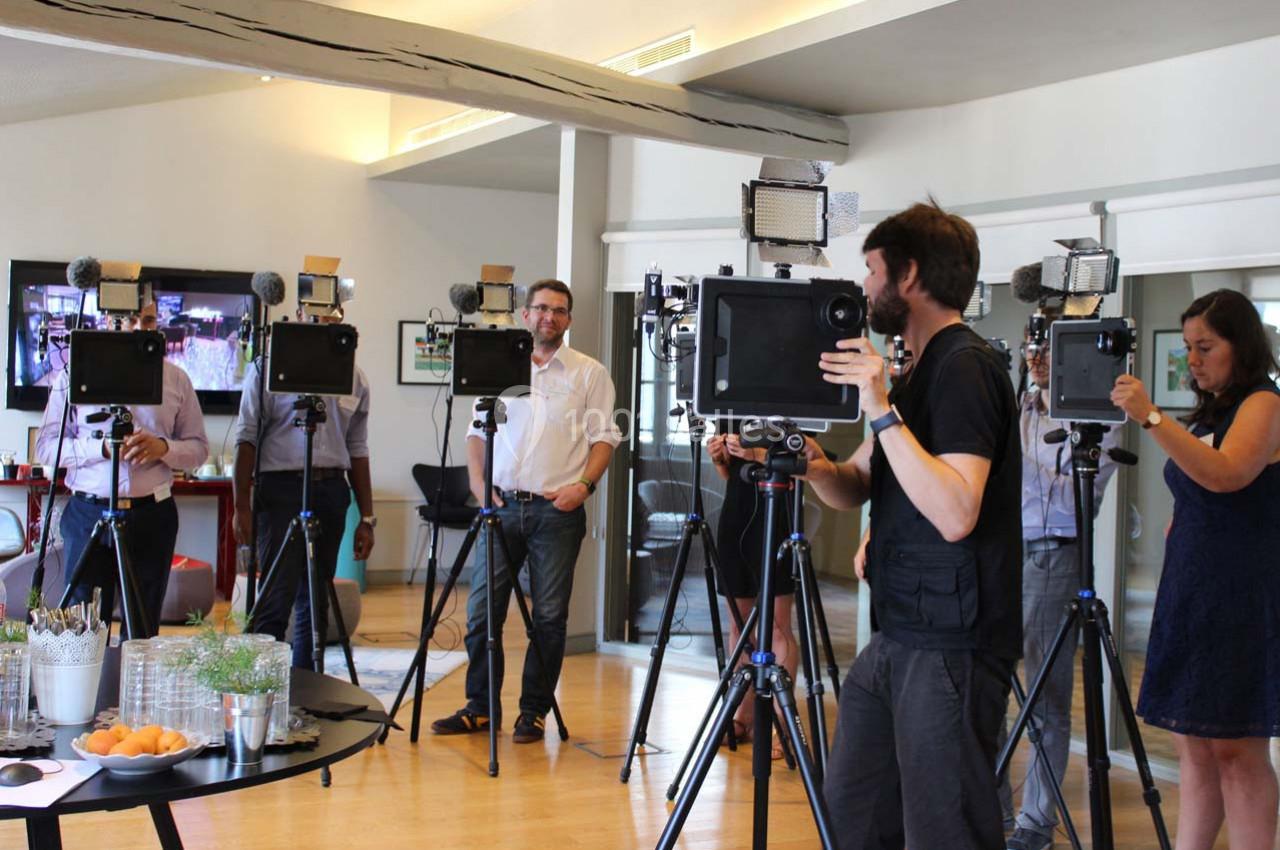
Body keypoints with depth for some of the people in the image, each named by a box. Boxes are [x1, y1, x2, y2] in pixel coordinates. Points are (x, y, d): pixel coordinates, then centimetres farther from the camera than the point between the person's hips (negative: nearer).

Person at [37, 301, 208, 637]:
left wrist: (164, 448, -12)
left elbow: (199, 448, 9)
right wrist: (103, 448, -15)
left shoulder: (176, 379, 9)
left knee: (144, 629, 8)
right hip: (88, 512, -1)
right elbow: (46, 446, 1)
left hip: (153, 514, 1)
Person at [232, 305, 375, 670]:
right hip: (282, 488, -4)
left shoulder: (354, 377, 13)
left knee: (316, 602, 9)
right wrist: (242, 506, -7)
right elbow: (247, 438, -1)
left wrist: (366, 518, 11)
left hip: (332, 491, 4)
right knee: (276, 599, -9)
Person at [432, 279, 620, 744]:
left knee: (549, 616, 1)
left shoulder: (589, 373, 5)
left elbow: (605, 437, 2)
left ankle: (534, 712, 11)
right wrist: (477, 480, 1)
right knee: (481, 610, 2)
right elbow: (477, 431, 16)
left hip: (558, 509, -2)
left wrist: (584, 485, -12)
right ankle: (480, 707, 13)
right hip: (502, 504, 3)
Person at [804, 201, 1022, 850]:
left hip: (950, 645, -10)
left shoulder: (965, 367, -15)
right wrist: (815, 465, -5)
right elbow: (855, 487, 16)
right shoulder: (922, 371, 15)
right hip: (898, 637, 10)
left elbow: (955, 514, -26)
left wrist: (881, 410, -25)